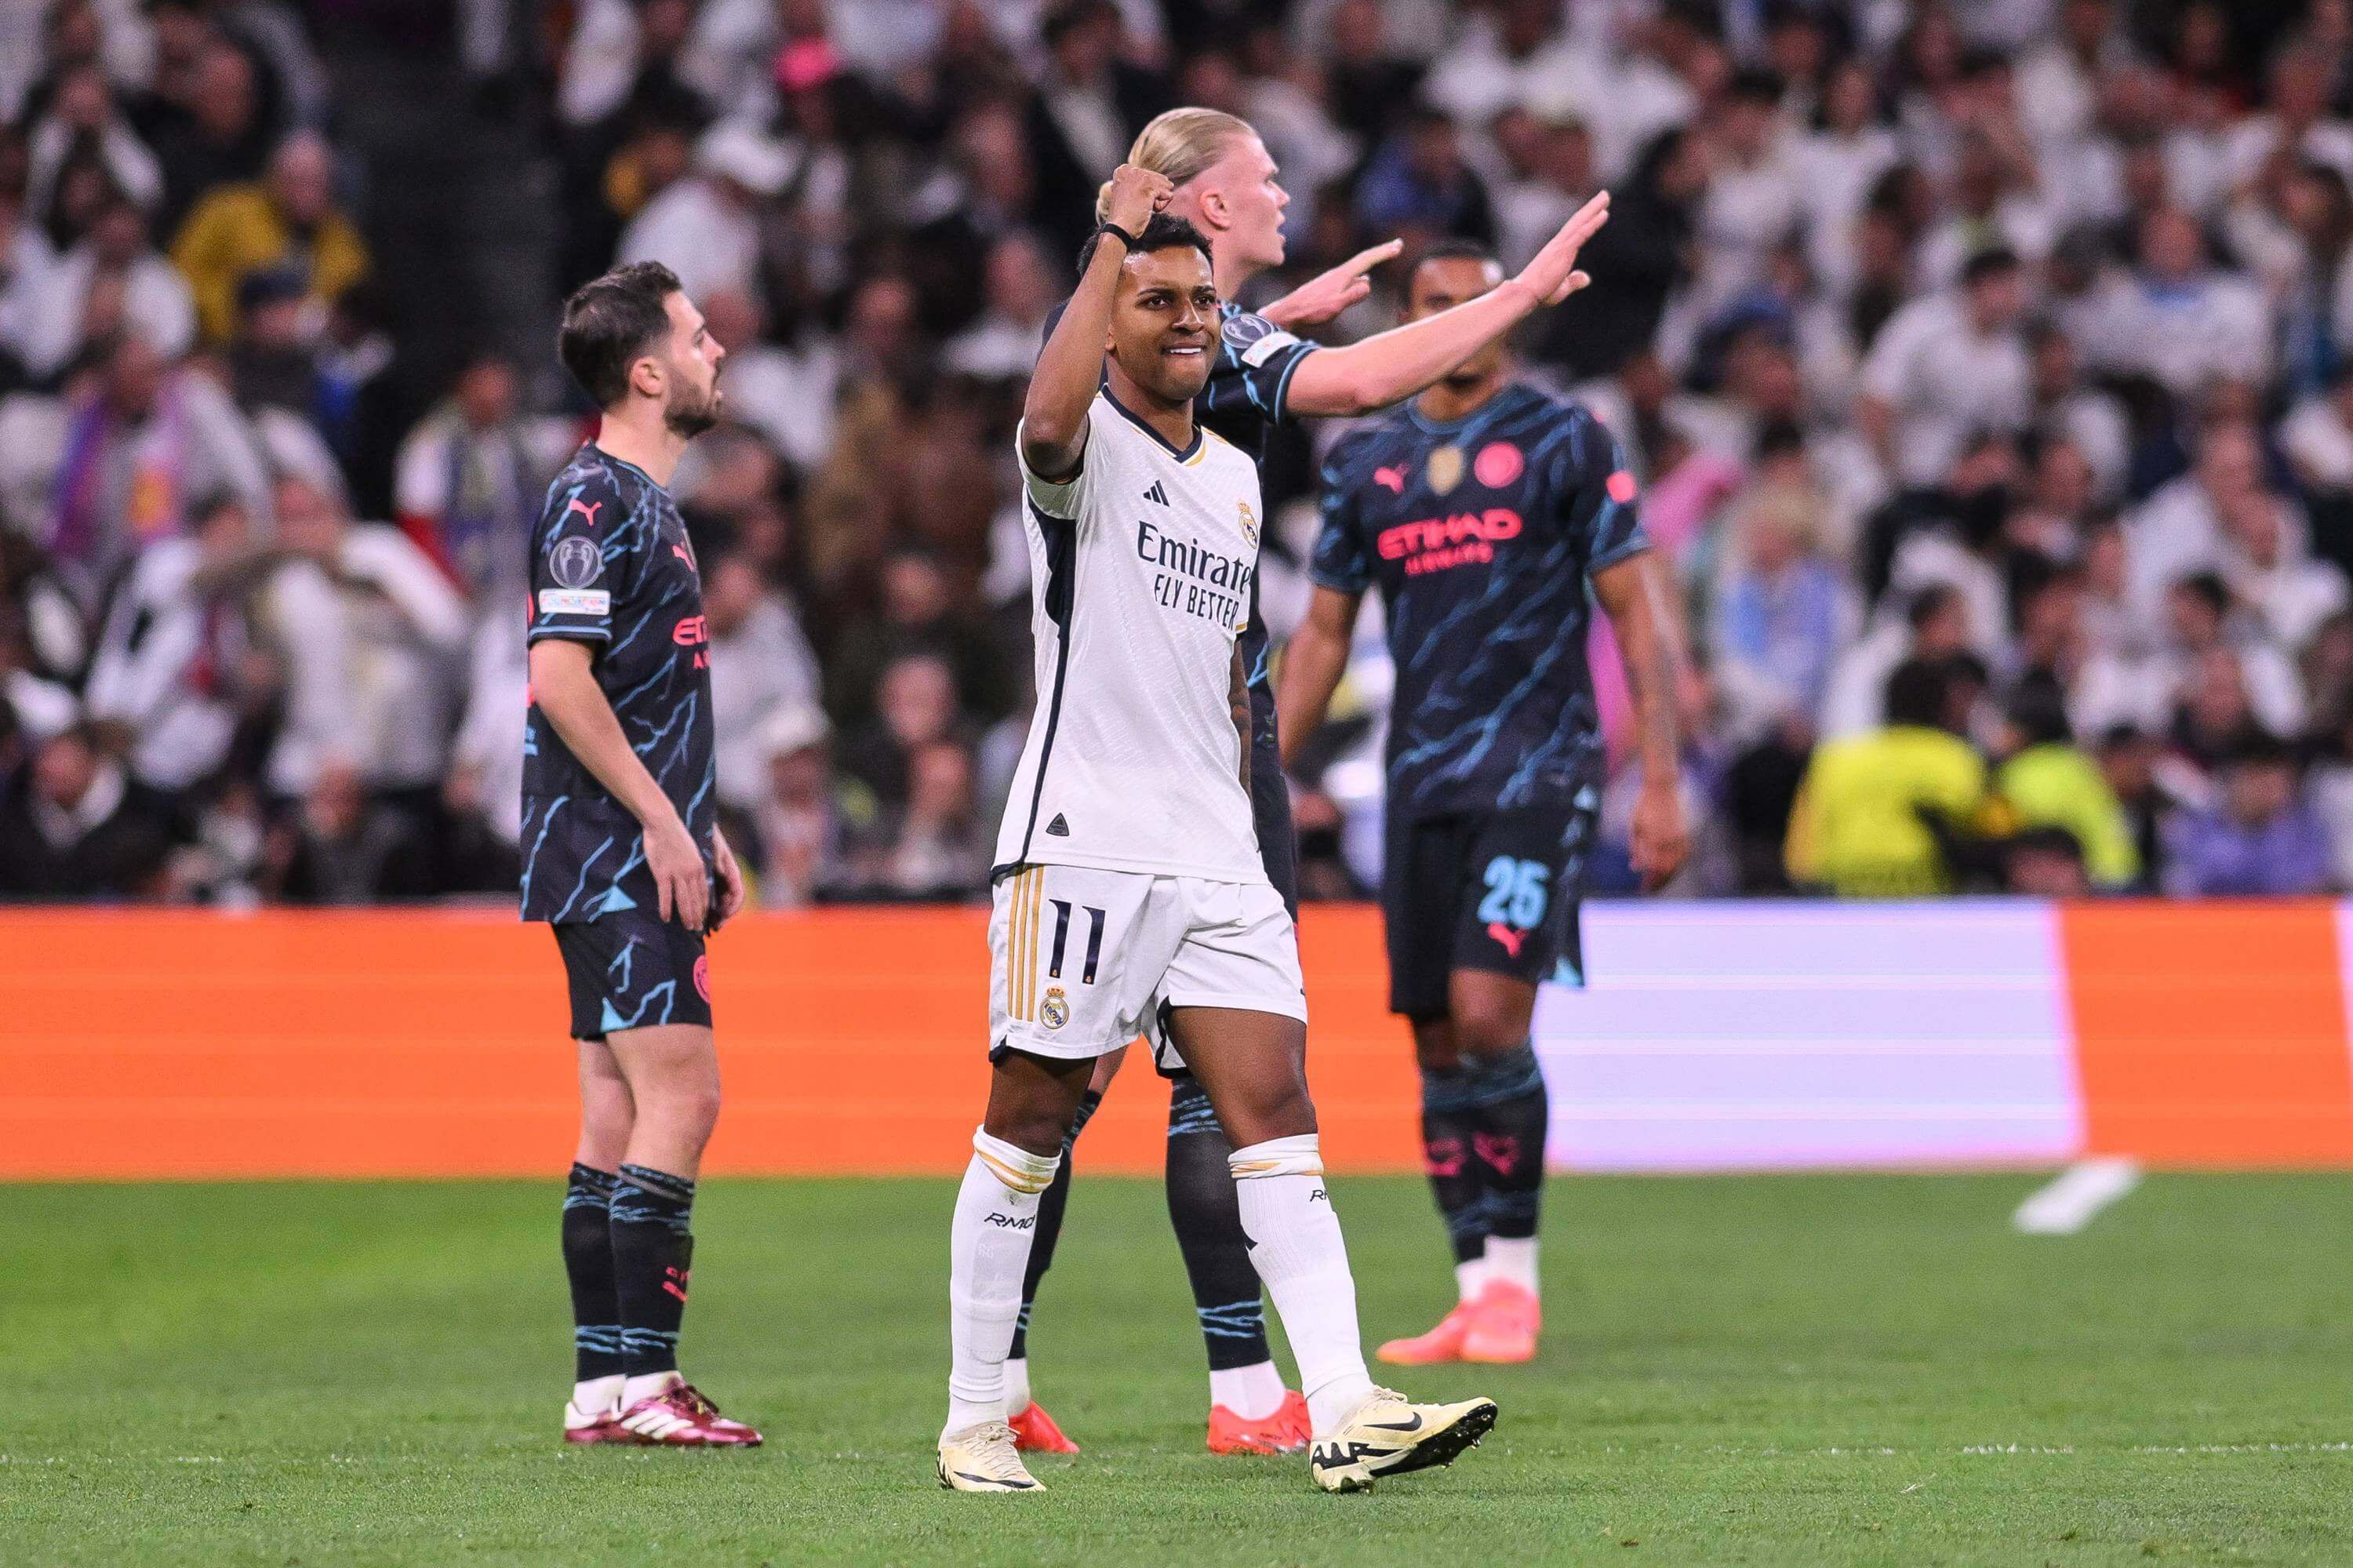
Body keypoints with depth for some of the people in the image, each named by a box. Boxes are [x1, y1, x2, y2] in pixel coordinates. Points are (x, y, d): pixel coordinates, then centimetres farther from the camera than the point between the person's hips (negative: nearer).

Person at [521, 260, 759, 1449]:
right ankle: (634, 1378, -17)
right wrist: (661, 821, -19)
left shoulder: (644, 502, 19)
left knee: (622, 1117, 8)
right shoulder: (594, 501, -12)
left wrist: (701, 832, 23)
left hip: (638, 860, 10)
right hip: (612, 858, -10)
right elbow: (559, 676, -20)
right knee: (680, 1095, -15)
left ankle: (605, 1389, 8)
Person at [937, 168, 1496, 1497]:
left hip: (1215, 857, 6)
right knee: (1031, 1125, 0)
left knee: (1276, 1112, -5)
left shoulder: (1235, 476, 18)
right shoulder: (1090, 450, -4)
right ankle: (976, 1422, 9)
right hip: (1085, 841, -6)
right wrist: (1117, 239, -27)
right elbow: (1049, 423, -31)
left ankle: (1346, 1411, -14)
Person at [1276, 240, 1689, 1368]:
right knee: (1437, 1039, 3)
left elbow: (1635, 611, 0)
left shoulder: (1564, 441, 1)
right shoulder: (1366, 461, 13)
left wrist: (1661, 782, -7)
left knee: (1488, 1012, -17)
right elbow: (1322, 636, 18)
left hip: (1537, 770, -5)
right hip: (1421, 784, 5)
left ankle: (1513, 1275, -7)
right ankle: (1476, 1296, 8)